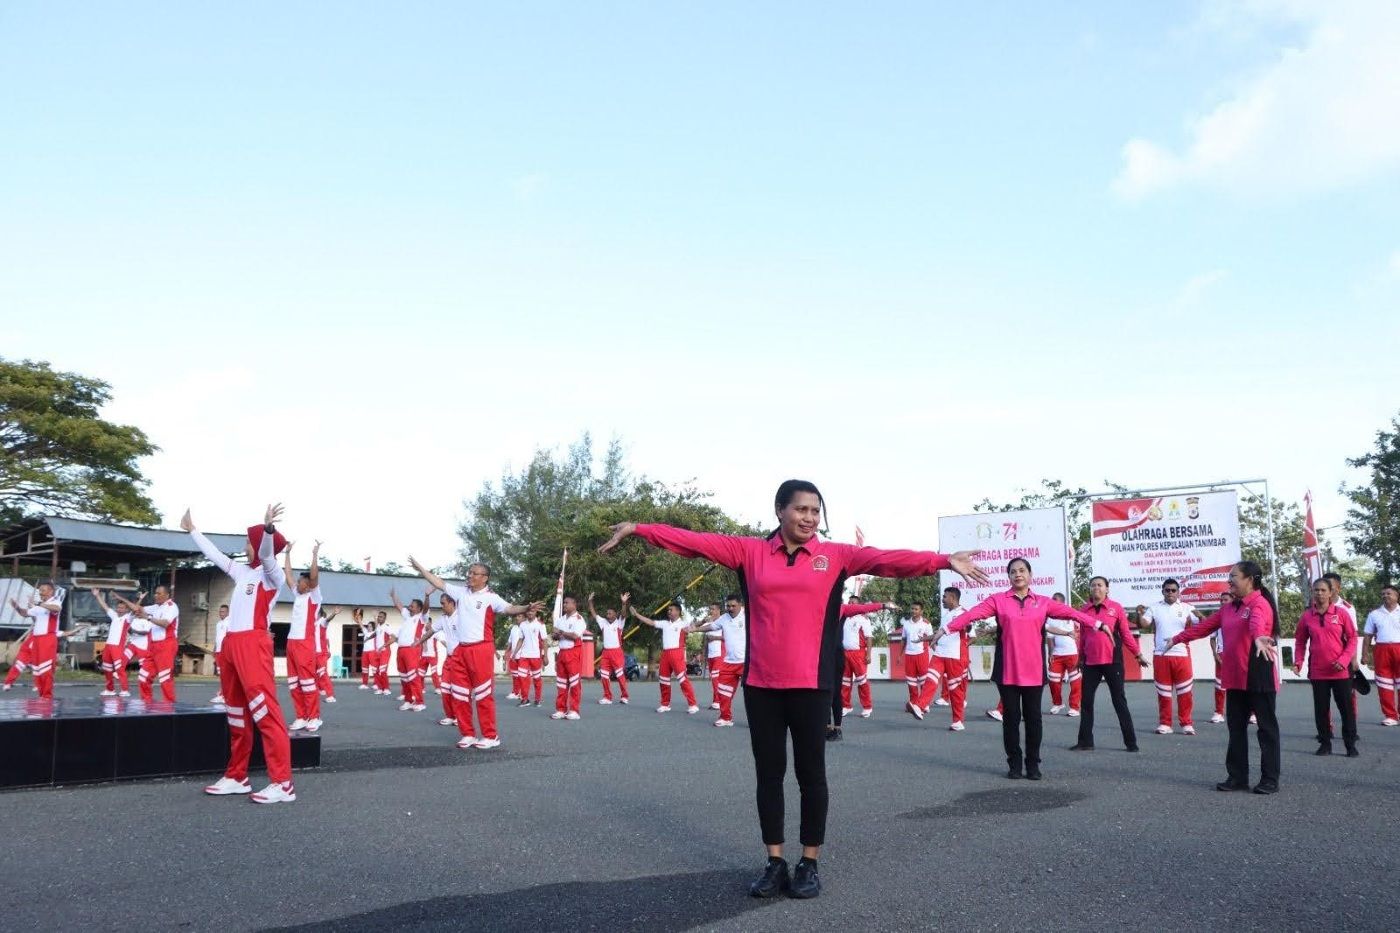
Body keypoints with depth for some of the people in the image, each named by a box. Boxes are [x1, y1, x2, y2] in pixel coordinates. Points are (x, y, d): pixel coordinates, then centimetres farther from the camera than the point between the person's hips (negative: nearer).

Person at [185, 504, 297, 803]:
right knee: (236, 710, 13)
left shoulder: (272, 574, -4)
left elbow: (266, 554, -25)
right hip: (231, 644, 9)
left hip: (253, 644, -9)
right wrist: (192, 529, 40)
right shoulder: (242, 572, 18)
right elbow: (214, 554, 32)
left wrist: (268, 528, -44)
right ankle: (237, 777, 22)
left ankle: (282, 783, -19)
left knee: (264, 708, -15)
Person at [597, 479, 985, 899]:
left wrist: (944, 561, -23)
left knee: (810, 772, 7)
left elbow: (888, 560, -10)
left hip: (811, 684, -2)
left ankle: (809, 864, 20)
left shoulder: (836, 555, 2)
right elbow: (696, 541, 2)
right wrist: (638, 529, -3)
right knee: (768, 772, 10)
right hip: (760, 683, 2)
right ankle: (775, 863, 22)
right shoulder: (750, 552, 5)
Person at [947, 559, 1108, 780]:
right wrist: (948, 629, -19)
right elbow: (973, 613, -8)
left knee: (1033, 717, 6)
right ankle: (1014, 763, 16)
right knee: (1011, 717, 5)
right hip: (1007, 671, -1)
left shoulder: (1043, 602, 7)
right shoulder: (997, 600, 2)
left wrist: (1097, 624, -10)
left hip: (1034, 671, 1)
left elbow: (1070, 612, -1)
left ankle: (1033, 763, 18)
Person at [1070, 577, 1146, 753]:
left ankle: (1130, 741, 10)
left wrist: (1138, 654, 3)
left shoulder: (1115, 608, -2)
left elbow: (1126, 633, 3)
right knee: (1086, 701, 5)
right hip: (1091, 662, 3)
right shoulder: (1083, 610, 6)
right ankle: (1085, 741, 13)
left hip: (1112, 661, -3)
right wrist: (1081, 658, 19)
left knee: (1119, 700, 3)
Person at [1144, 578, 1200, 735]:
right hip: (1160, 655, 1)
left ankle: (1186, 724, 10)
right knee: (1163, 692, 7)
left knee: (1185, 692, 1)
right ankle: (1164, 724, 14)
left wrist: (1199, 615, -23)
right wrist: (1140, 614, -22)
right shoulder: (1154, 607, 6)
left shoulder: (1186, 608, 4)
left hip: (1182, 655, -1)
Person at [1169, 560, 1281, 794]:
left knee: (1266, 727, 2)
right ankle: (1238, 777, 17)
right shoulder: (1230, 608, 15)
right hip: (1235, 677, 9)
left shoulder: (1260, 603, -13)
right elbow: (1205, 625, 22)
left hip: (1258, 676, -8)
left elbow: (1257, 623, -36)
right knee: (1236, 728, 11)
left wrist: (1258, 638, -57)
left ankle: (1270, 780, 7)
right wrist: (1178, 638, 22)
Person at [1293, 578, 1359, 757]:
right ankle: (1325, 743, 17)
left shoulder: (1341, 613, -4)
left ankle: (1350, 745, 12)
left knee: (1346, 708, 4)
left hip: (1340, 671, -2)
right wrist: (1298, 662, -3)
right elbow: (1300, 641, 8)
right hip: (1317, 671, 2)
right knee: (1320, 709, 7)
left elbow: (1352, 638, -1)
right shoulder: (1306, 616, 1)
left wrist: (1344, 660, -12)